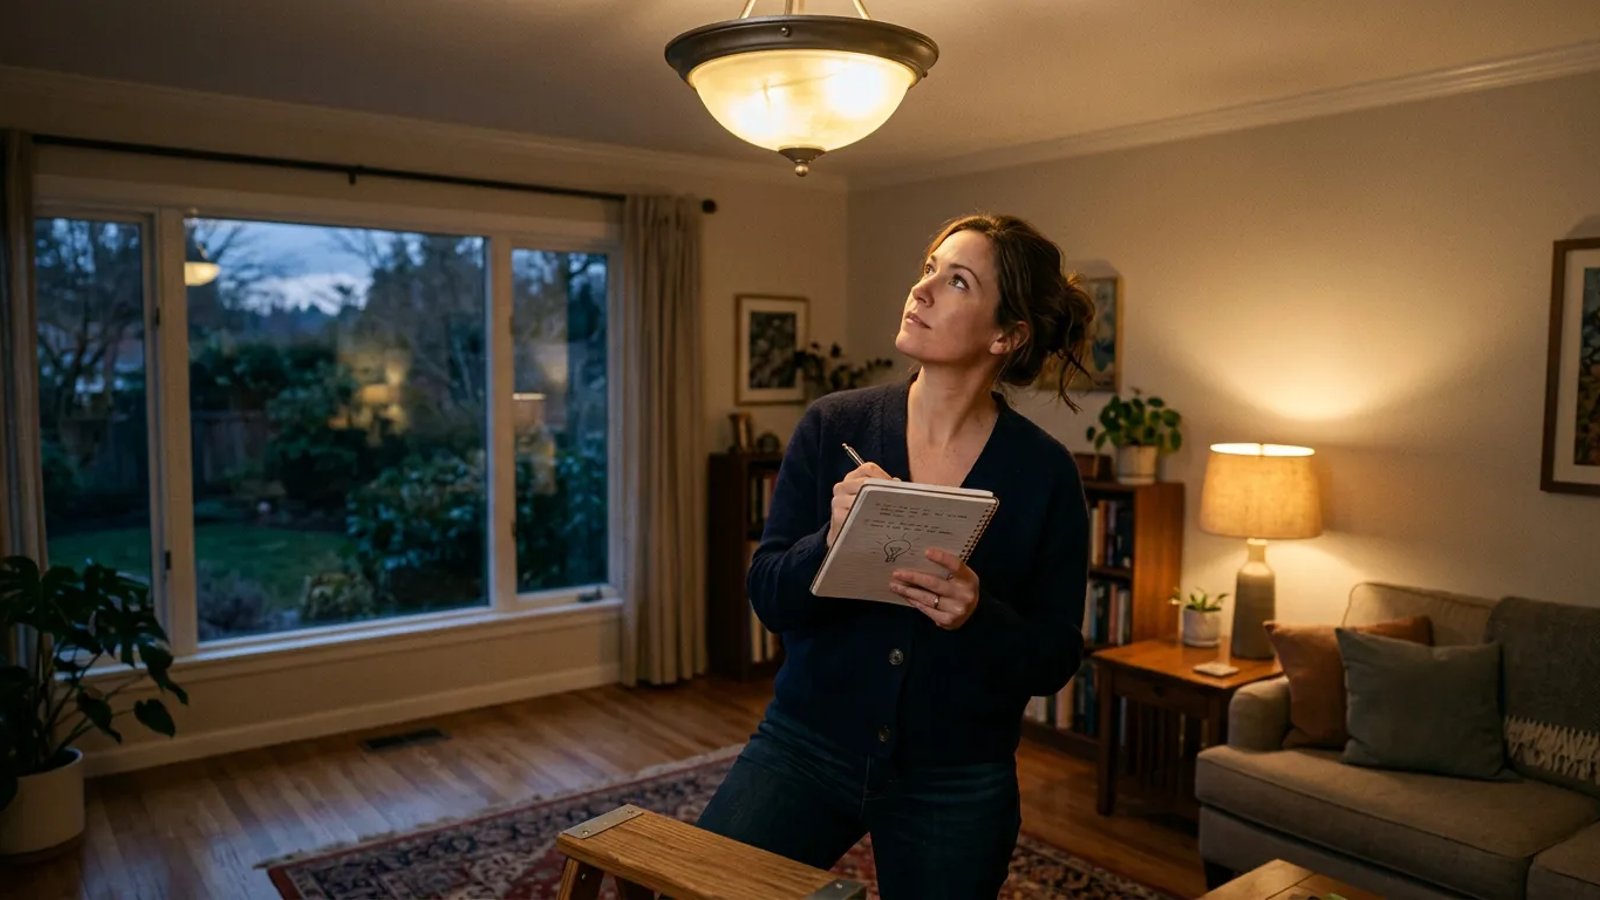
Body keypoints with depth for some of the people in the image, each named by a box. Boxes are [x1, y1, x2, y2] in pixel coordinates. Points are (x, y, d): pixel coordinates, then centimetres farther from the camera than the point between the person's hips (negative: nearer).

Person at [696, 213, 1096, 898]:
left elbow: (1054, 661, -6)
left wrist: (978, 616, -26)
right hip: (805, 741, 1)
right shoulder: (833, 426, -7)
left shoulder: (1045, 474, -9)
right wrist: (829, 544, -28)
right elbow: (768, 596, -7)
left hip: (957, 782, 0)